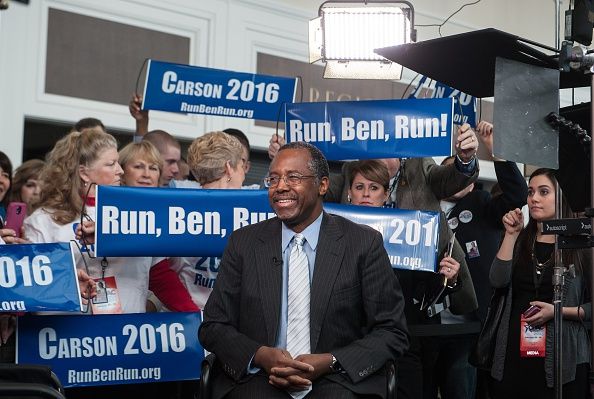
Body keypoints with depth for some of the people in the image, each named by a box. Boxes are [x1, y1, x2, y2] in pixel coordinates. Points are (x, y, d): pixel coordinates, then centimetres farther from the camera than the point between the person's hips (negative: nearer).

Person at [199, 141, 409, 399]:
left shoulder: (365, 244, 3)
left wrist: (329, 362, -12)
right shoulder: (243, 243, 9)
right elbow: (213, 327, 9)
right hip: (256, 376, 1)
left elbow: (392, 332, 3)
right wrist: (261, 356, -11)